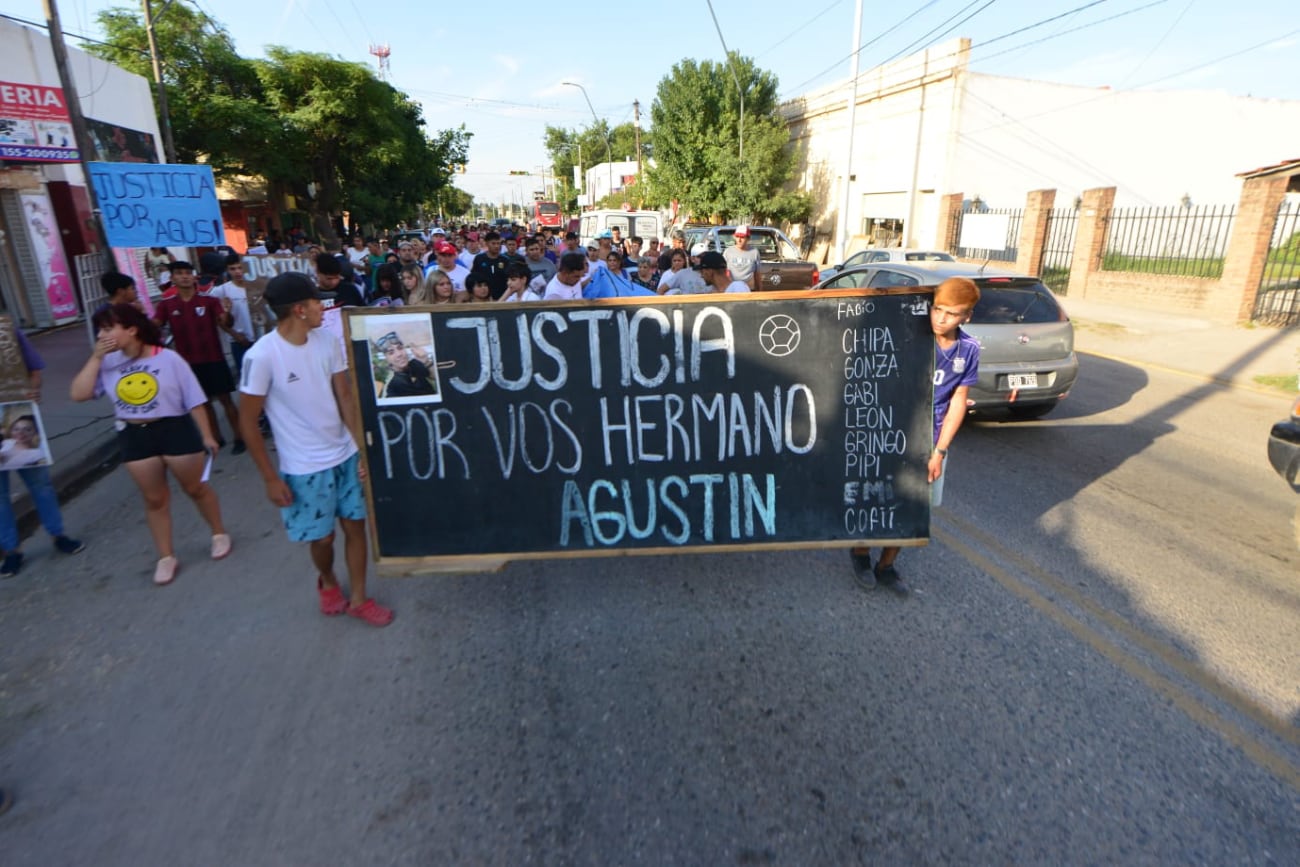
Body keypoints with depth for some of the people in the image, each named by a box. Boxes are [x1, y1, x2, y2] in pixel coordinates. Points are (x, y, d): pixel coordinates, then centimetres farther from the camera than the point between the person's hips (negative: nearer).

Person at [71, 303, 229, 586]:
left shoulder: (168, 359, -11)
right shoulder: (108, 363, -1)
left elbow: (194, 401, -7)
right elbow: (79, 394, -9)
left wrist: (206, 435, -6)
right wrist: (96, 357, -12)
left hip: (175, 430, -4)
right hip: (134, 437, 4)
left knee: (196, 488, 12)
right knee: (154, 499, 14)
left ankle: (219, 533, 36)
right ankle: (166, 557, 28)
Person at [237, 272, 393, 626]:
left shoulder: (327, 341, -5)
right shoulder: (262, 356, -19)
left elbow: (345, 398, 1)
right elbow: (249, 422, -11)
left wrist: (363, 448, -4)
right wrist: (270, 478, -10)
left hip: (345, 455, 4)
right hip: (305, 467, -4)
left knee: (356, 525, 10)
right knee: (322, 537, 12)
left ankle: (358, 598, 28)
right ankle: (327, 581, 44)